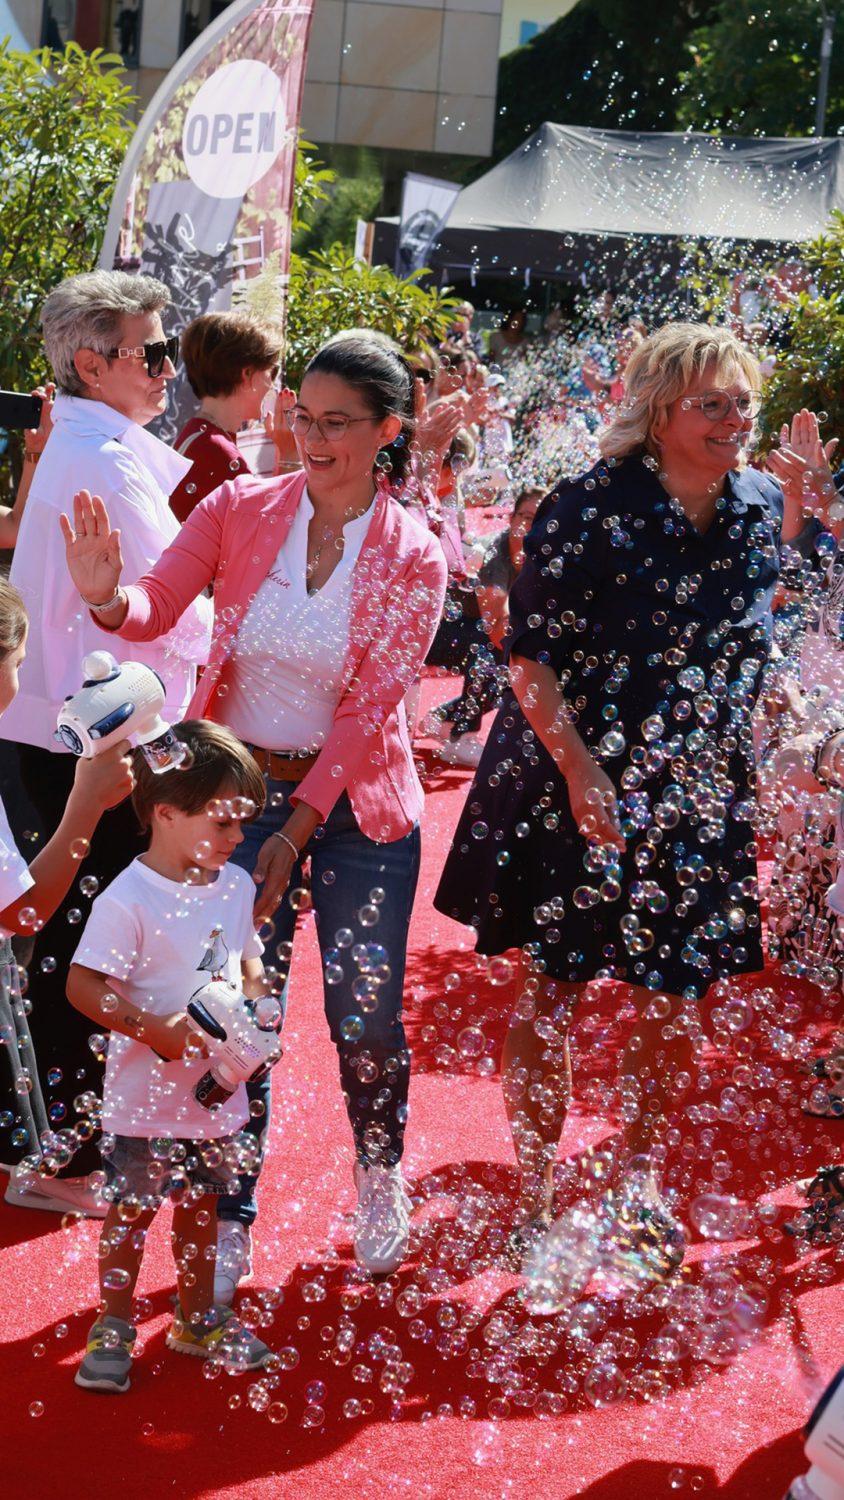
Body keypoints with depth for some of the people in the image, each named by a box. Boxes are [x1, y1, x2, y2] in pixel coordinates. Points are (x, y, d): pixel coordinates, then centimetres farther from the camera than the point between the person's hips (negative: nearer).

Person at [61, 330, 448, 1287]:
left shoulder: (413, 557, -7)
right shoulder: (240, 508, -2)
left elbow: (368, 710, -11)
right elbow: (155, 608, -9)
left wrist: (298, 828, -16)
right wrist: (107, 596, -33)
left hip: (353, 799, -1)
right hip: (240, 784, 1)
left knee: (366, 1020, 1)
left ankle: (380, 1189, 28)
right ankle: (229, 1222, 14)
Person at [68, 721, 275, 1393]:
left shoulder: (236, 885, 2)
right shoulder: (128, 901, -21)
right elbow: (83, 985, -21)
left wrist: (255, 999, -4)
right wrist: (156, 1028, -26)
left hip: (218, 1090, 6)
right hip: (148, 1098, -6)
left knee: (201, 1206, 19)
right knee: (131, 1212, 6)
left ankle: (198, 1317, 35)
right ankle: (113, 1329, 21)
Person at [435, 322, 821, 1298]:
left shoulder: (763, 508, 3)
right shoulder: (590, 509, -13)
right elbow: (531, 654, -13)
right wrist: (579, 769, -18)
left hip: (701, 798, 4)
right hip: (573, 787, -4)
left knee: (677, 999, 9)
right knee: (551, 992, 2)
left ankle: (637, 1184, 32)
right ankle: (535, 1200, 18)